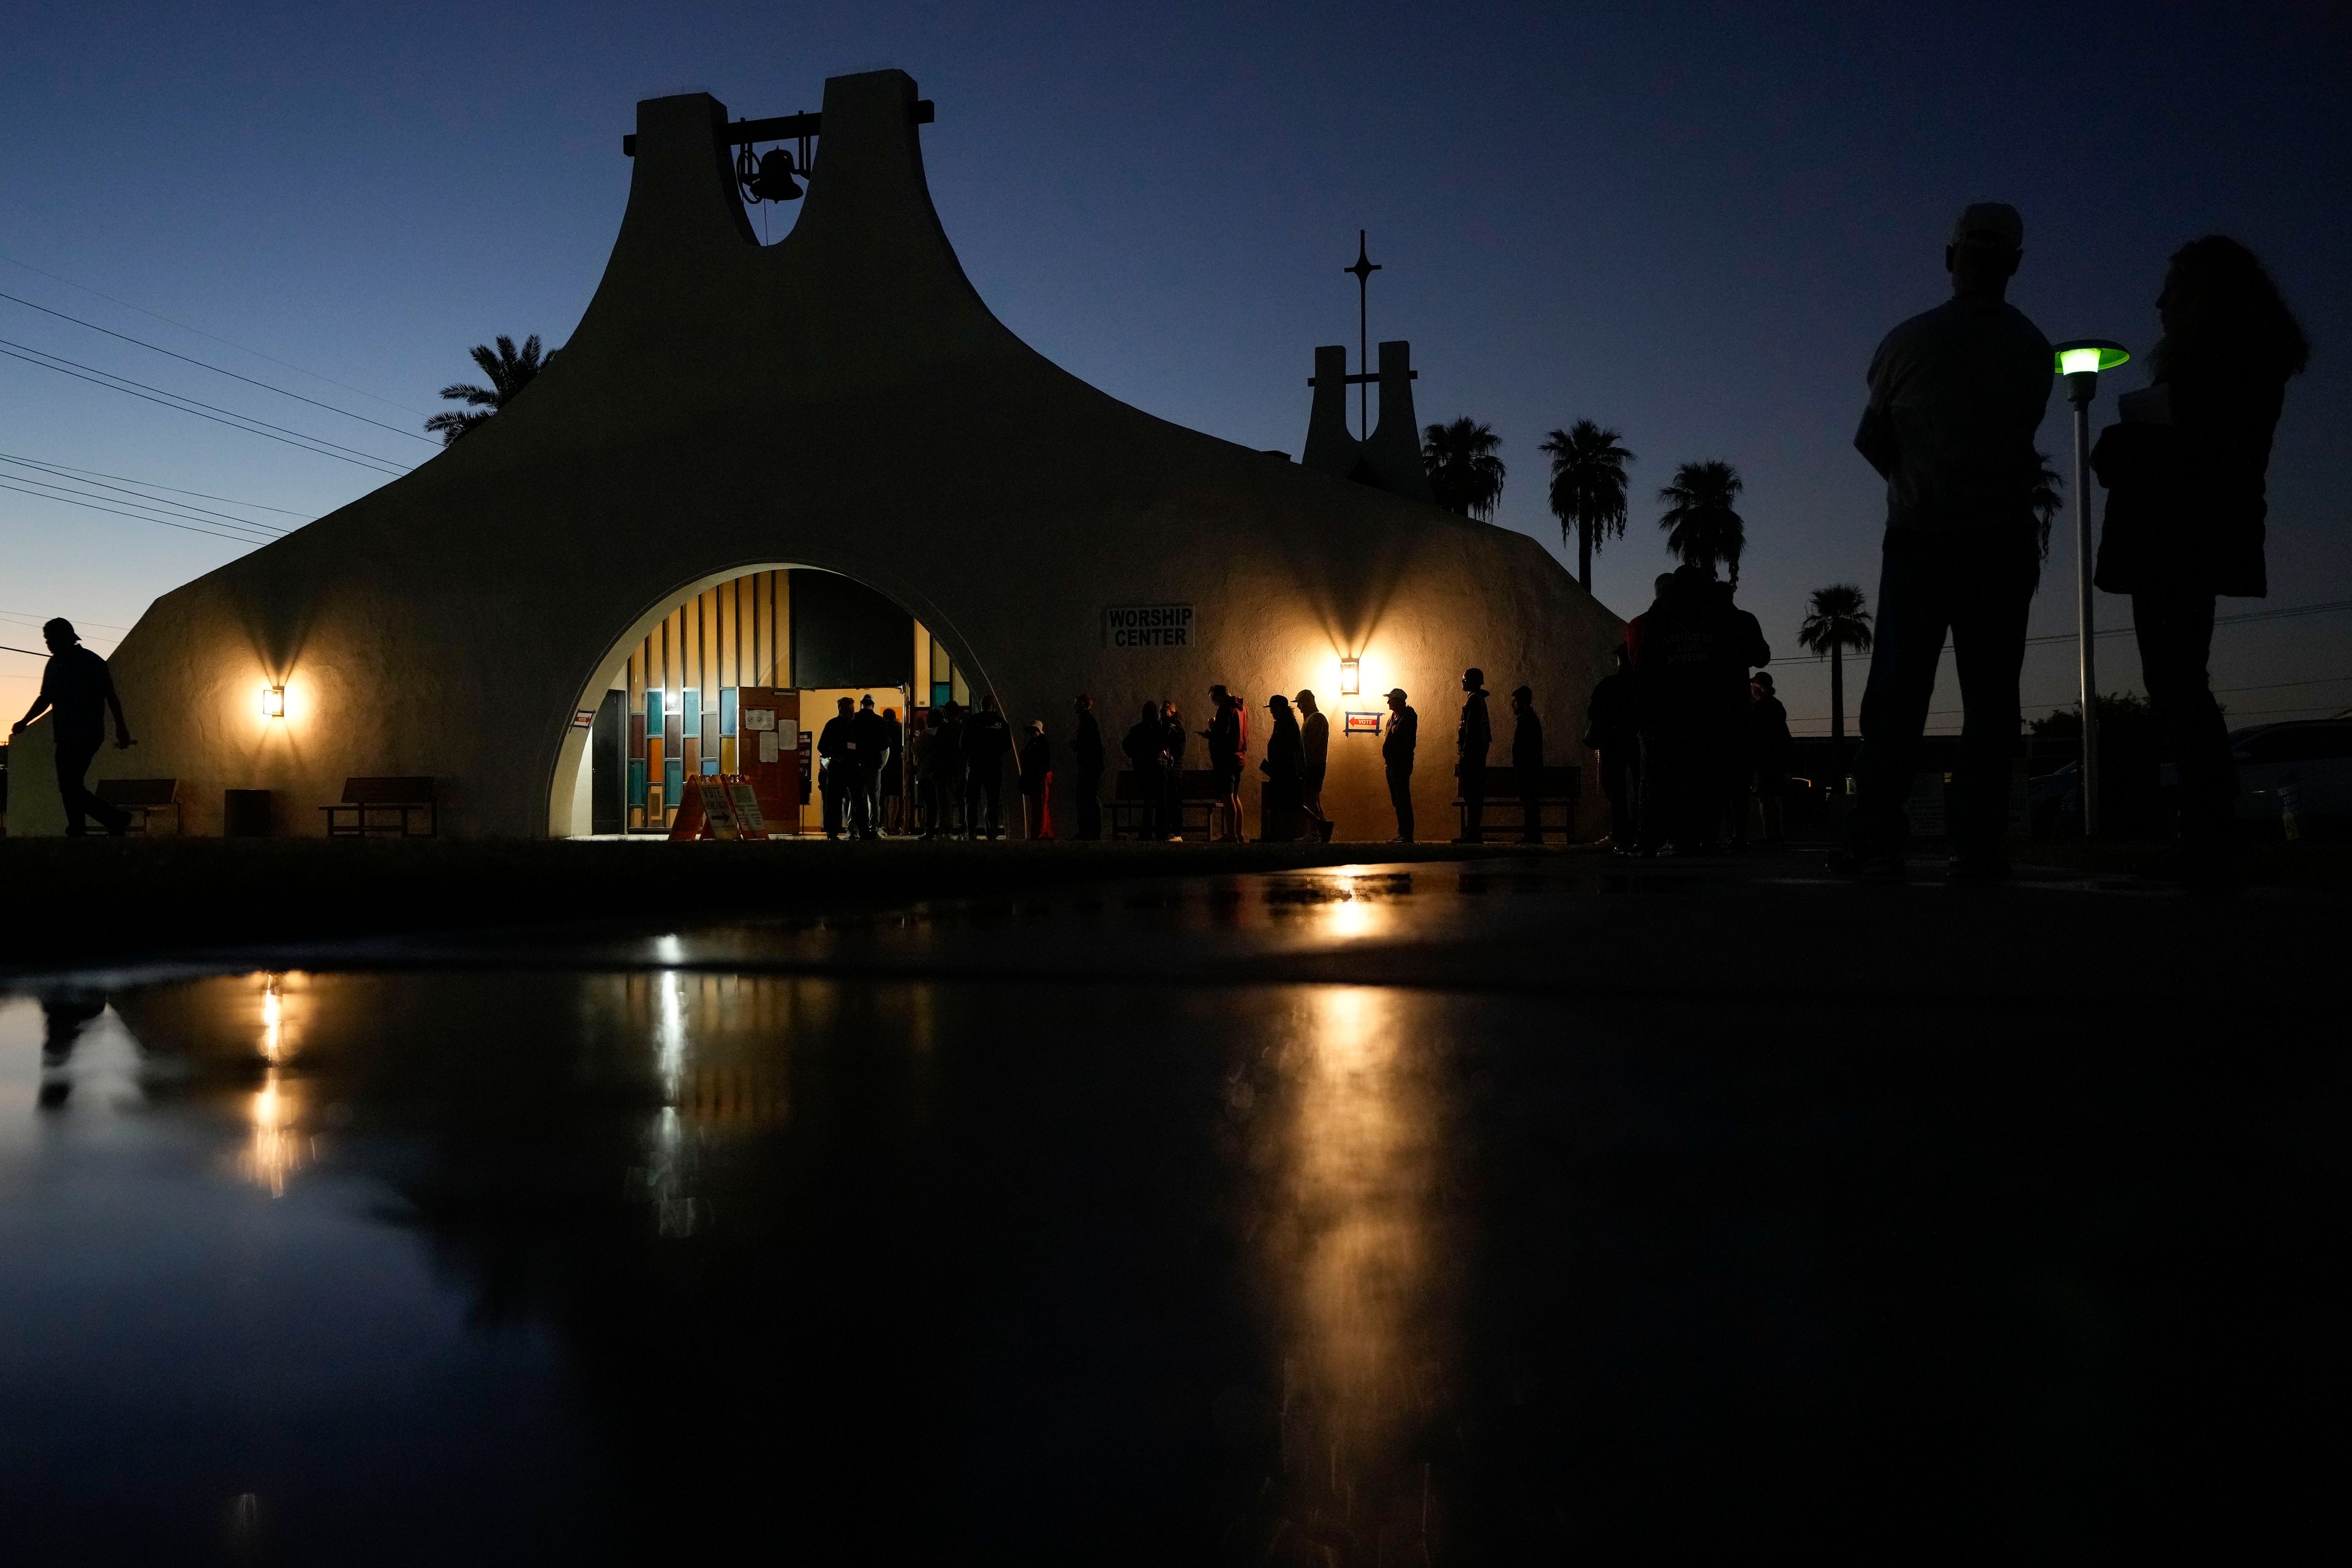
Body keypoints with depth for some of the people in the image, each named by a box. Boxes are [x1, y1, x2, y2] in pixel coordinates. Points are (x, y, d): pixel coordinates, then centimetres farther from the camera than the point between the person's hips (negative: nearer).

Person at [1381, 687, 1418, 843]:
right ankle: (1402, 834, 16)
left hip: (1401, 764, -10)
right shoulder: (1394, 716, 18)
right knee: (1397, 802, 12)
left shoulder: (1408, 717, -10)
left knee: (1402, 801, -10)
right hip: (1392, 764, 10)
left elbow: (1408, 742, -18)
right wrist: (1387, 761, 15)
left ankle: (1407, 836, -10)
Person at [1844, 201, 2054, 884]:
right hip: (2005, 541, 1)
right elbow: (2018, 437, 9)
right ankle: (1977, 843, -4)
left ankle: (1877, 842, -4)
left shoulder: (1909, 341, -2)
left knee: (1896, 694, 0)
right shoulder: (2034, 350, 5)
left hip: (1920, 539, -1)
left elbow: (1872, 440, 5)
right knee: (1990, 697, 2)